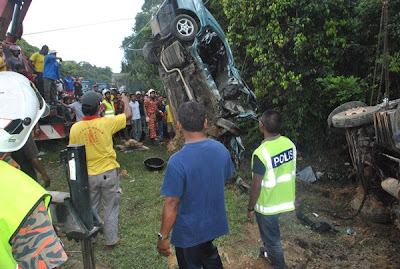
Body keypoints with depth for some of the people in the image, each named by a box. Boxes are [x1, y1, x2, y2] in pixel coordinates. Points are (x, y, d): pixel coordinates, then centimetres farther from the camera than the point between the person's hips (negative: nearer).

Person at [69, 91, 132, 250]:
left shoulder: (75, 128, -8)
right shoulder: (106, 123, -16)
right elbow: (128, 115, -3)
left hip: (88, 175, 3)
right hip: (108, 172, -3)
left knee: (91, 208, 23)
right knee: (110, 208, 13)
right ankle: (111, 241, 26)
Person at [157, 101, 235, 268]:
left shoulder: (177, 161, -30)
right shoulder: (221, 149, -12)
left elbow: (172, 204, -25)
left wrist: (163, 237, -12)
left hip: (189, 231, -5)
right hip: (215, 223, 5)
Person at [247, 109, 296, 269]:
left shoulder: (261, 154, -32)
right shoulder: (289, 144, -10)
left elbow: (256, 187, -22)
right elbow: (291, 172, 4)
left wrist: (250, 208, -7)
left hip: (267, 205, -7)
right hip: (285, 199, 8)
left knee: (271, 237, 17)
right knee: (271, 232, 32)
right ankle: (270, 253, 56)